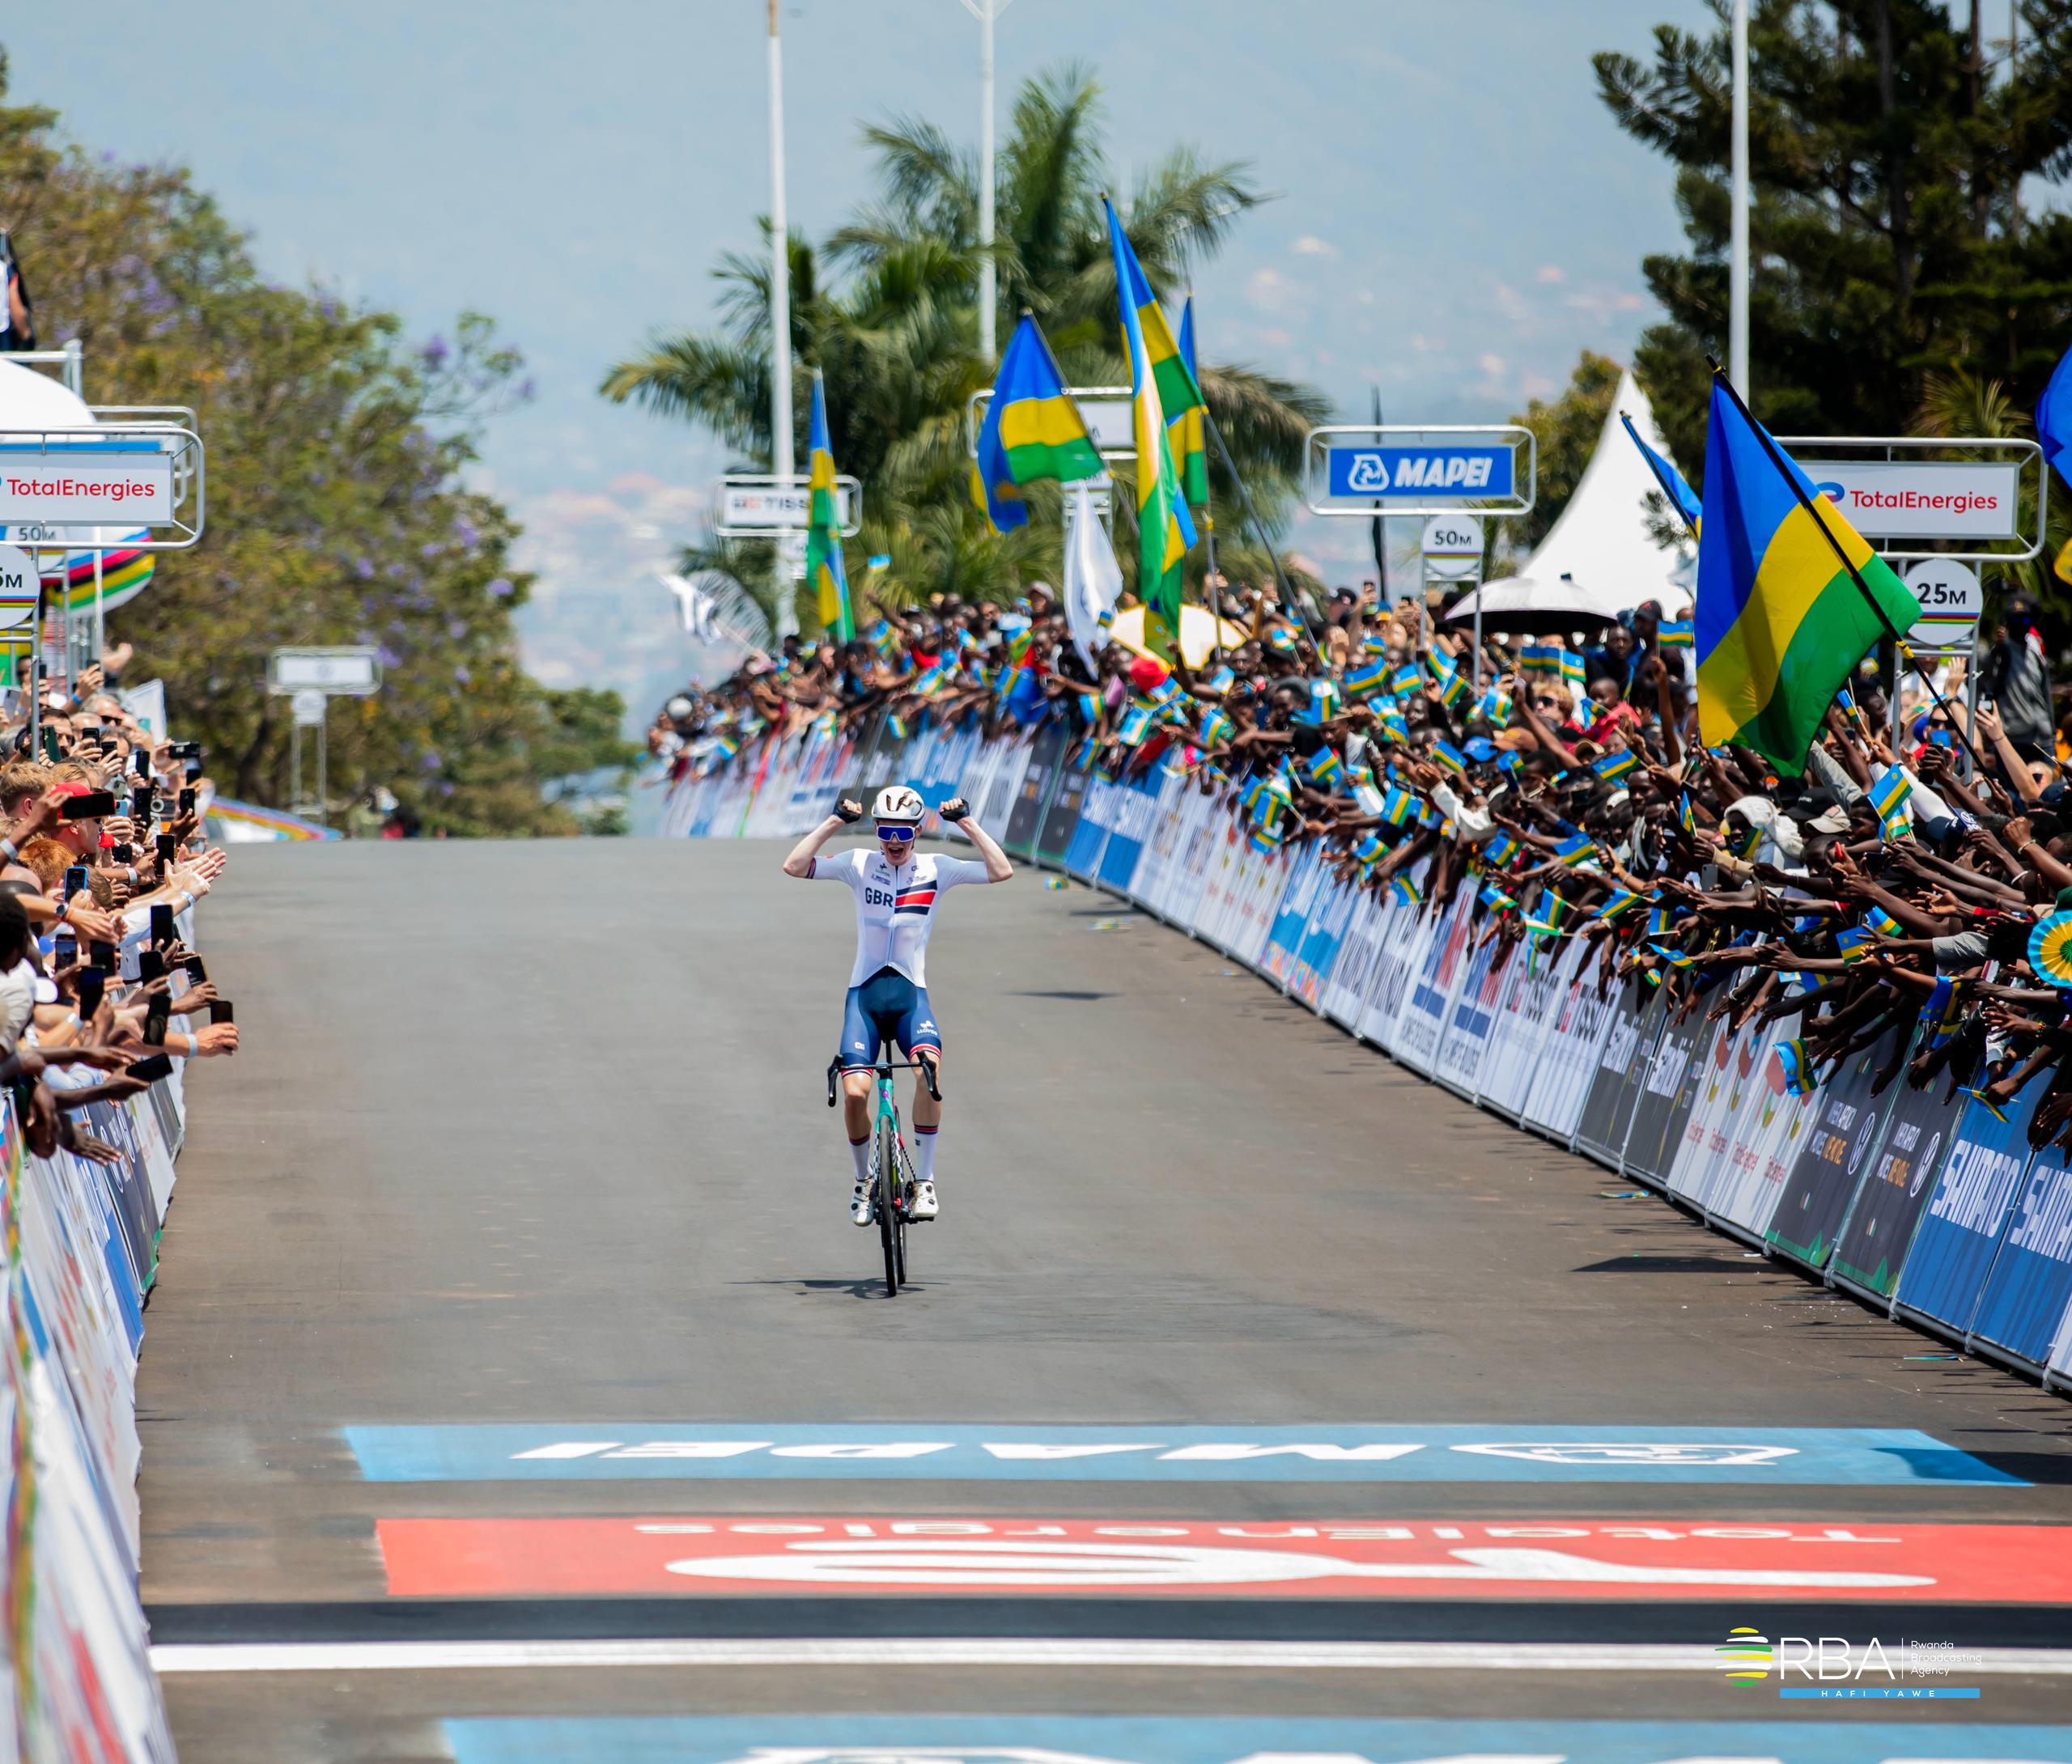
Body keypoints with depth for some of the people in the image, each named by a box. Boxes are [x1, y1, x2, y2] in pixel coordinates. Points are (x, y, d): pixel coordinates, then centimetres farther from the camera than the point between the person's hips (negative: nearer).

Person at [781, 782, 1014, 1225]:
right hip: (864, 993, 1)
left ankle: (924, 1181, -19)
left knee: (929, 1065, -30)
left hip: (911, 994, 0)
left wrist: (966, 822, -8)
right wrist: (836, 822, -10)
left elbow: (1001, 871, -7)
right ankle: (863, 1184, 9)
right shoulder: (858, 865, 2)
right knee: (854, 1090, -18)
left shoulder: (936, 869, 3)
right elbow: (794, 866, -8)